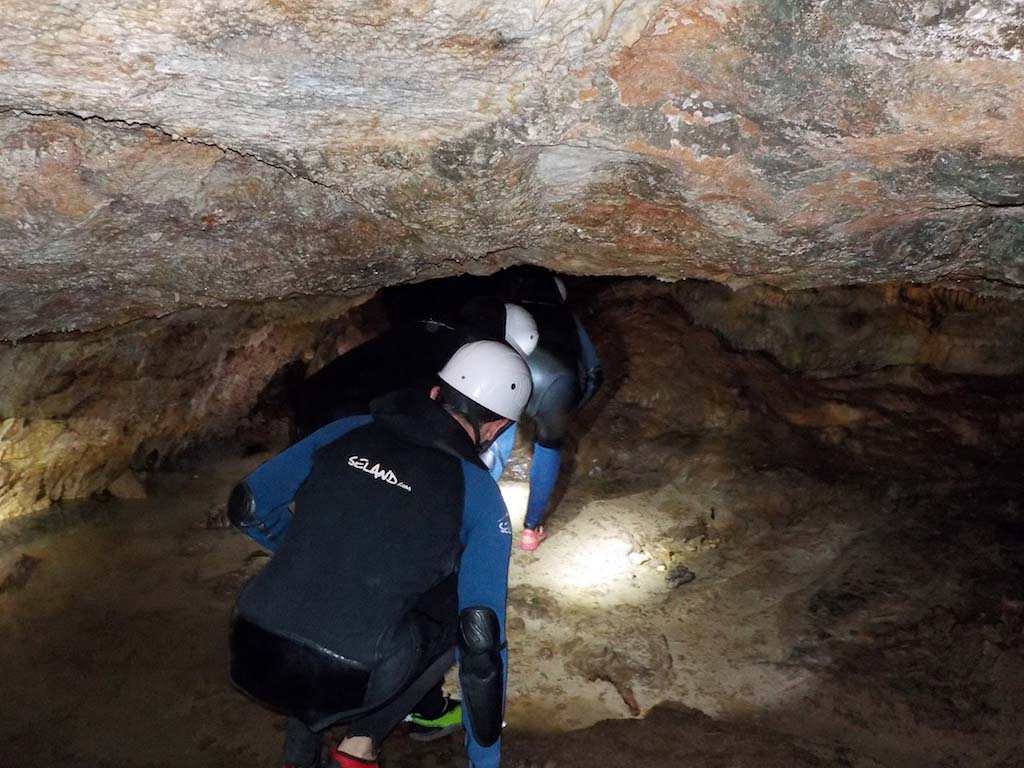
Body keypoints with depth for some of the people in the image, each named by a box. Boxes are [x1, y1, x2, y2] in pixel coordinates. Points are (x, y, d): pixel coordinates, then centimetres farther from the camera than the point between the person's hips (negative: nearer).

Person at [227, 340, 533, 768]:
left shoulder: (349, 431, 8)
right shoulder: (479, 497, -2)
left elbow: (248, 506, 15)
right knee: (465, 611, 18)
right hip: (340, 687, -4)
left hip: (250, 659, 4)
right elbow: (483, 641, -4)